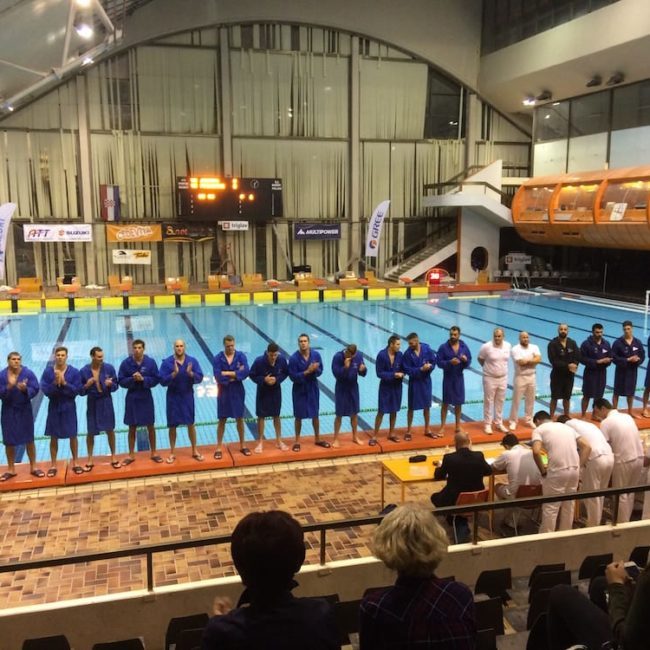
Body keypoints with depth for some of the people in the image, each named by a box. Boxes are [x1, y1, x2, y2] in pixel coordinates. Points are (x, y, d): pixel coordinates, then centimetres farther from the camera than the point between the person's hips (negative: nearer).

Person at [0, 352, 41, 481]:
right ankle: (11, 469, 20)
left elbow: (35, 389, -10)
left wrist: (25, 389, -30)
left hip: (24, 410, 0)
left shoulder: (28, 373, -9)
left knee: (29, 439, 7)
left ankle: (33, 467, 19)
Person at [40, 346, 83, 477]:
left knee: (72, 436, 7)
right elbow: (45, 390, -10)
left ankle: (75, 463, 20)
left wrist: (64, 383, -22)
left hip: (69, 407, -1)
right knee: (53, 437, 7)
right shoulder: (47, 371, -5)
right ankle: (53, 465, 18)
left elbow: (77, 390, -11)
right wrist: (55, 383, -26)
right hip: (54, 407, 1)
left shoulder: (74, 372, -7)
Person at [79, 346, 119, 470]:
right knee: (91, 432, 8)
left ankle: (113, 456, 24)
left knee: (110, 430, 9)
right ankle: (90, 459, 24)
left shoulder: (109, 368, -9)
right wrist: (86, 386, -24)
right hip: (92, 403, 0)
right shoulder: (84, 371, -10)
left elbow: (116, 386, -1)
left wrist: (110, 384, -22)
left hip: (106, 402, 0)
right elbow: (80, 391, -3)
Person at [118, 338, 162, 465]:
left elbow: (156, 379, -6)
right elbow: (121, 381, -5)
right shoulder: (126, 363, -7)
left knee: (150, 426, 10)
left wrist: (143, 379, -20)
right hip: (132, 398, 0)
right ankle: (131, 455, 21)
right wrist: (132, 379, -21)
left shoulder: (150, 362, -8)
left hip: (146, 398, 0)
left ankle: (153, 453, 24)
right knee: (132, 428, 9)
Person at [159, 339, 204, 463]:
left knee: (191, 424, 9)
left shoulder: (192, 361, -5)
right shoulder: (166, 362, -9)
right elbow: (162, 381, -14)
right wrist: (174, 373, -27)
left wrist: (191, 373, -28)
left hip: (188, 396, 1)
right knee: (172, 426, 7)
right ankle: (172, 453, 20)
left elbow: (200, 378, -9)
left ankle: (195, 451, 23)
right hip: (173, 397, -1)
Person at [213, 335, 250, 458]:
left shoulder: (241, 356, -6)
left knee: (239, 419, 12)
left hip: (238, 392, 1)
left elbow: (245, 372, -21)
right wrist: (236, 374, -16)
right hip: (223, 392, -1)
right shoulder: (217, 358, -9)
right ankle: (219, 448, 17)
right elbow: (218, 377, -20)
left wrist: (227, 373, -20)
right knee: (222, 420, 7)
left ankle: (242, 445, 26)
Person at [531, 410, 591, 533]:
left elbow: (536, 451, -14)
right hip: (574, 470, 6)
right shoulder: (566, 427, 23)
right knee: (568, 505, 21)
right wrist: (580, 465, 13)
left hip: (557, 471, -6)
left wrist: (543, 471, -3)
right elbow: (587, 447, 15)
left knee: (550, 507, 7)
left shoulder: (539, 429, 5)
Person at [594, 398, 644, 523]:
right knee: (630, 493, 19)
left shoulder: (606, 422, -11)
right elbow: (626, 438, 15)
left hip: (624, 461, -7)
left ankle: (622, 524, 15)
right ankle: (626, 520, 30)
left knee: (621, 495, 8)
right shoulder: (627, 416, 10)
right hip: (639, 458, 7)